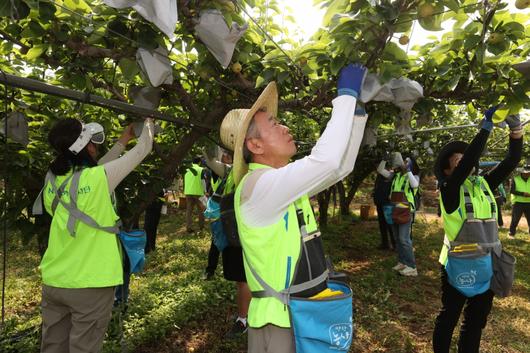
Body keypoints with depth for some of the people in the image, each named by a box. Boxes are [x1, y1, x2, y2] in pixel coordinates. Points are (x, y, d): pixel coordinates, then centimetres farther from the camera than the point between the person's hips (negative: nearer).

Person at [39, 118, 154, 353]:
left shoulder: (52, 179, 0)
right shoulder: (98, 178, -18)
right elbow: (143, 150, -7)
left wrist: (122, 141, 23)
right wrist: (148, 124, 13)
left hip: (53, 281, 7)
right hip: (90, 284, -6)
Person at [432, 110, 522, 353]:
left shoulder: (484, 185, 6)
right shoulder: (449, 189, -11)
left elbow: (511, 162, 3)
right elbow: (468, 162, -26)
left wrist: (515, 128, -10)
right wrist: (486, 126, -24)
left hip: (487, 266, 6)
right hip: (459, 266, -6)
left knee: (476, 321, 20)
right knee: (449, 318, 11)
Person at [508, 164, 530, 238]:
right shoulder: (515, 179, -3)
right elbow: (511, 191, -10)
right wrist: (523, 194, -21)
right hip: (518, 202, -3)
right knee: (515, 219, 0)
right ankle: (511, 234, 11)